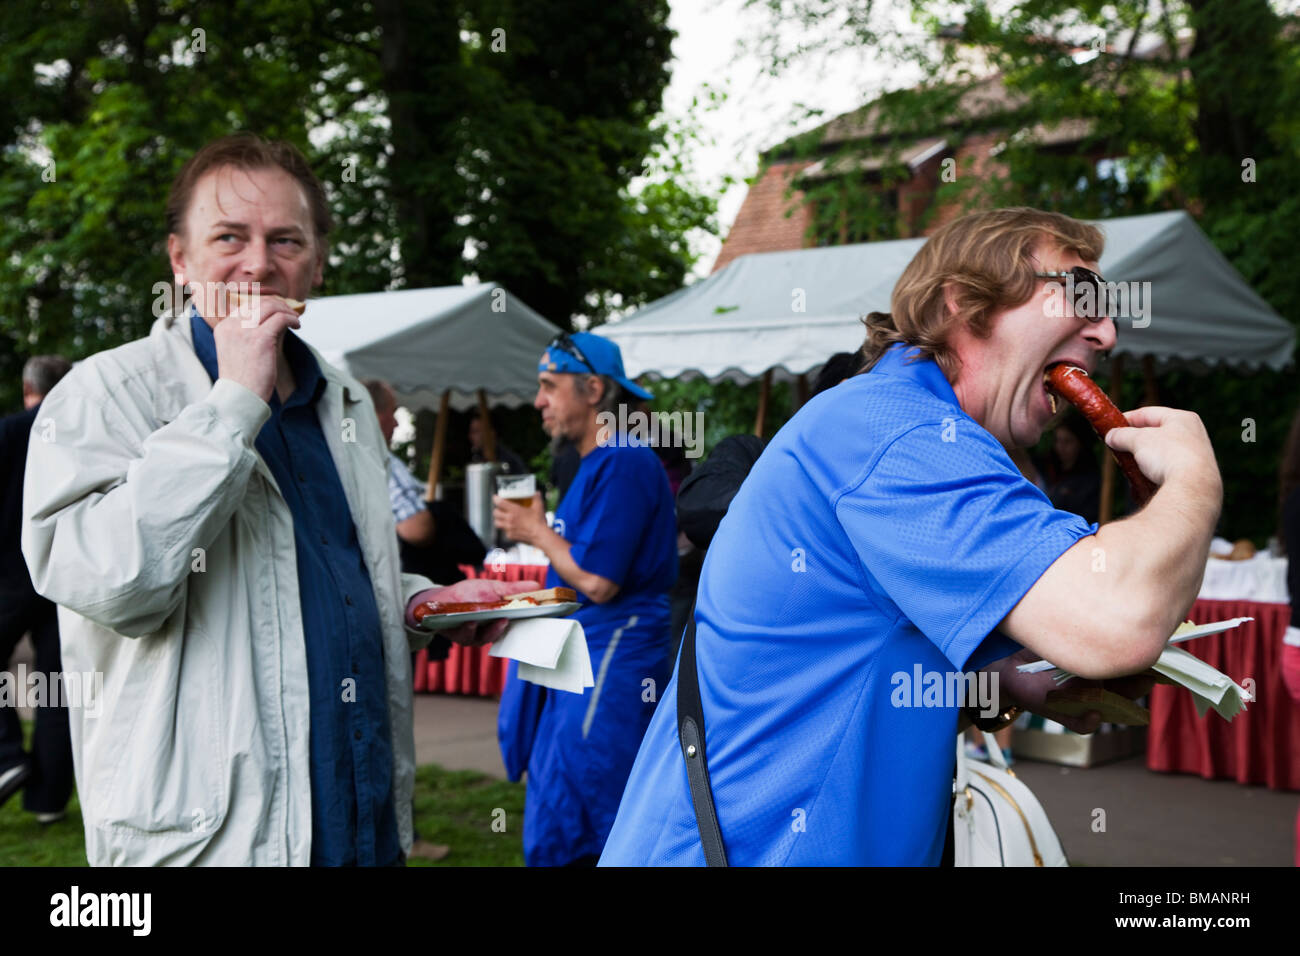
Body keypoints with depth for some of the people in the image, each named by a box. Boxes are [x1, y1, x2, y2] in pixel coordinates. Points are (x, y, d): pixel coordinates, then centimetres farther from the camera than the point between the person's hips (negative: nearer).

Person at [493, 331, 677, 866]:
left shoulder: (623, 464, -15)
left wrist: (538, 532, -8)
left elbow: (598, 581, -21)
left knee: (570, 835, -9)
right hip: (587, 660, 10)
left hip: (612, 662, -10)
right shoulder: (598, 463, 18)